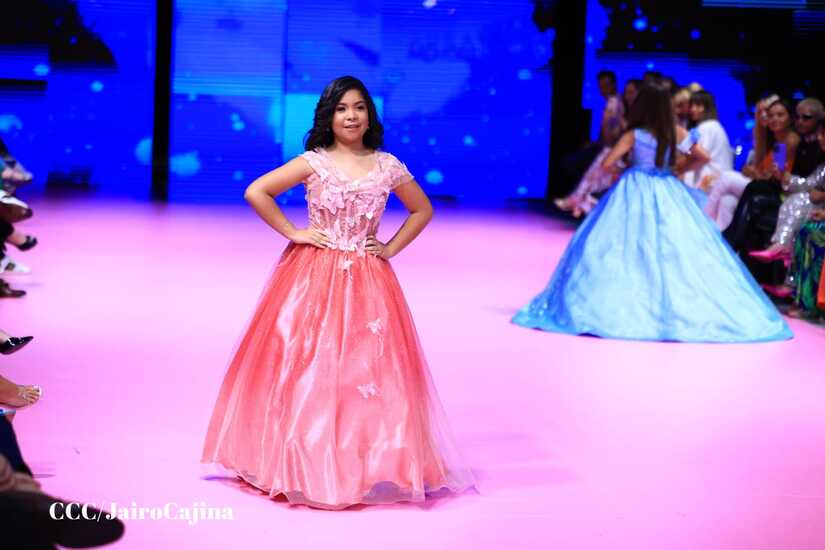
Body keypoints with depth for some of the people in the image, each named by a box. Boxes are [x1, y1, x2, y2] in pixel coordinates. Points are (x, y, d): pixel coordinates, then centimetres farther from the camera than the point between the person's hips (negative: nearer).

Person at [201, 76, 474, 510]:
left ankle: (371, 464, 10)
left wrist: (392, 248, 6)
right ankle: (306, 461, 8)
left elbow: (422, 209, 17)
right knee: (308, 366, -1)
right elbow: (255, 192, -5)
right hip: (313, 277, -2)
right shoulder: (313, 162, -3)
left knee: (369, 368, 0)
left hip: (367, 282, 2)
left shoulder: (387, 166, 4)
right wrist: (292, 233, -6)